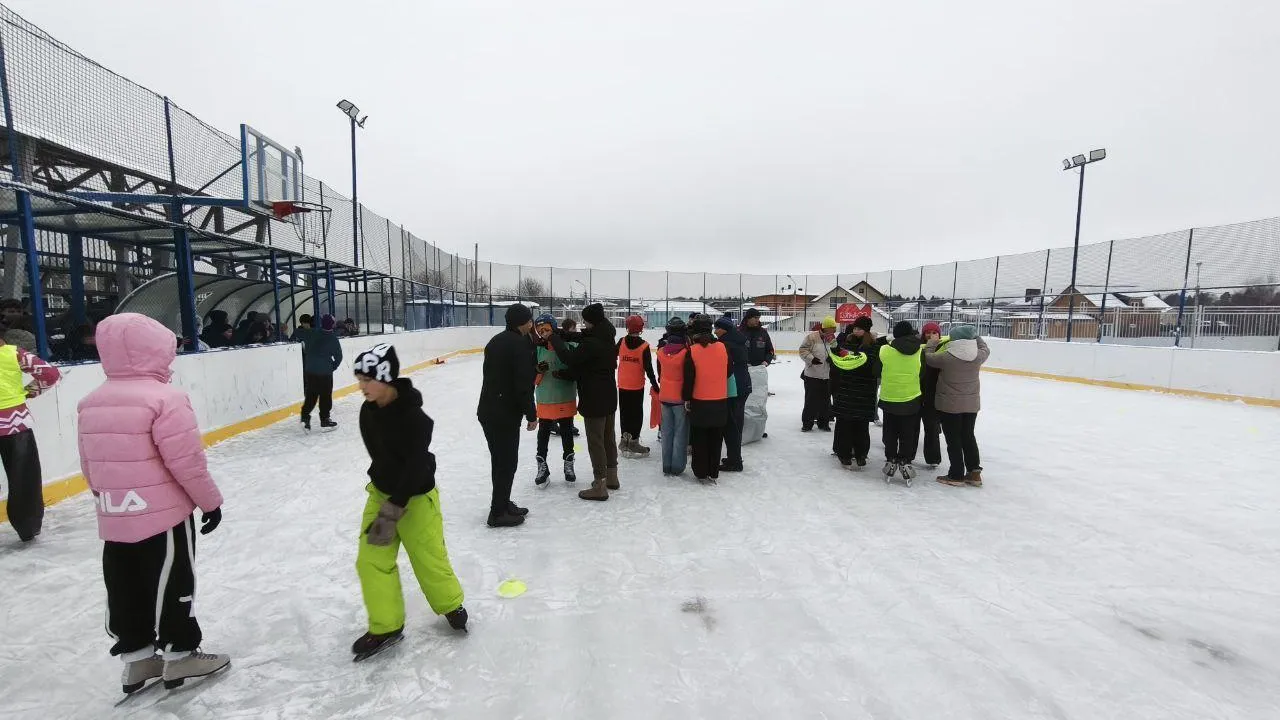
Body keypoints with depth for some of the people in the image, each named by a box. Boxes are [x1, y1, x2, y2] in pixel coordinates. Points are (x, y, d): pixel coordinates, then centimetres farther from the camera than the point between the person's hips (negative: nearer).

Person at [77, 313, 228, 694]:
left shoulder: (89, 404, 5)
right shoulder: (164, 398, -20)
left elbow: (89, 467, 12)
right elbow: (186, 460, -20)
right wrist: (210, 501, -8)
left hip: (114, 519, 7)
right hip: (165, 515, -7)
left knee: (124, 590, 17)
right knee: (172, 585, 7)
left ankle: (137, 658, 31)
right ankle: (179, 654, 21)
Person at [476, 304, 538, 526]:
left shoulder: (496, 341, 13)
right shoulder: (521, 344, -15)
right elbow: (524, 384, -19)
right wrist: (531, 415, -12)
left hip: (488, 410, 9)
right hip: (506, 413, -9)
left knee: (501, 458, 18)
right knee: (507, 460, 1)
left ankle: (503, 503, 30)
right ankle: (498, 512, 8)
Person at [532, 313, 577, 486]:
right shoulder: (537, 349, -4)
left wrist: (566, 374, -24)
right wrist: (538, 370, -23)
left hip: (566, 399, -1)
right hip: (545, 401, 1)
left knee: (567, 432, 14)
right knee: (543, 433, 11)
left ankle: (568, 464, 34)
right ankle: (542, 467, 28)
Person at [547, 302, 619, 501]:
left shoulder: (590, 343, -23)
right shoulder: (606, 338, 6)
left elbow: (569, 358, -19)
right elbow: (582, 337, 15)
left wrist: (555, 339, -6)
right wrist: (561, 336, 5)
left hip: (594, 399, -9)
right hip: (609, 395, 9)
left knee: (595, 440, -1)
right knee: (608, 436, 18)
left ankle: (600, 486, 6)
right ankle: (611, 477, 32)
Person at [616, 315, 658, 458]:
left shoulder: (622, 342, -5)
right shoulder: (644, 346, -14)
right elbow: (648, 368, -13)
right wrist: (654, 384, -5)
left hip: (622, 385, 3)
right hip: (637, 386, -3)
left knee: (625, 412, 15)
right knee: (636, 413, 6)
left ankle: (625, 438, 21)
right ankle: (633, 442, 7)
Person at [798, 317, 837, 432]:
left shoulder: (833, 339, 8)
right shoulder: (812, 337, -9)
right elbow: (803, 350, -10)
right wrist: (811, 359, -23)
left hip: (827, 377, 5)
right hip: (812, 375, -5)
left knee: (825, 401, 12)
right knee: (810, 400, 1)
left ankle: (824, 423, 24)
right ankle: (807, 423, 12)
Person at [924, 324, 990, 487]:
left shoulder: (946, 356, -20)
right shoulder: (978, 355, -6)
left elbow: (928, 358, -4)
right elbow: (986, 349, 16)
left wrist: (932, 344, 12)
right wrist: (974, 336, 24)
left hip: (949, 404, -5)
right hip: (972, 404, 5)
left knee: (953, 439, 4)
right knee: (968, 436, 18)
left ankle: (956, 475, 11)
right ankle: (974, 472, 22)